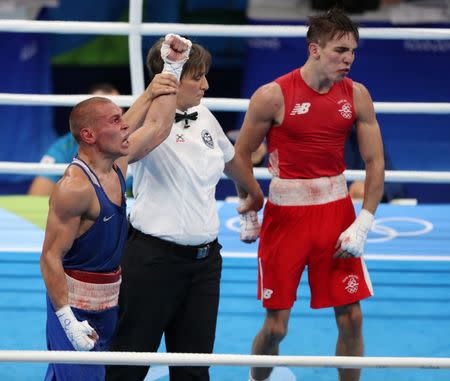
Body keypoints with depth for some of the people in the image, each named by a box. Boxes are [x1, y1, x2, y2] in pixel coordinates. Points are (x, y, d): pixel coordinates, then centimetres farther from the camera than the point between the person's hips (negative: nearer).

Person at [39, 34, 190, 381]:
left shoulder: (118, 163, 3)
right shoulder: (75, 187, -23)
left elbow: (157, 127, 16)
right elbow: (50, 257, -23)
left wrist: (172, 67, 14)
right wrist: (68, 321, -28)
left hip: (110, 298, 9)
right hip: (77, 303, -9)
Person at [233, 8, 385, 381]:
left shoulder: (357, 95, -2)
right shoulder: (273, 96, -12)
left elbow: (375, 162, 3)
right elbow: (241, 157, 0)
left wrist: (363, 224, -5)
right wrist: (248, 215, 3)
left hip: (336, 211, 3)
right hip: (285, 215, -3)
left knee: (351, 318, 1)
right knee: (276, 326, 2)